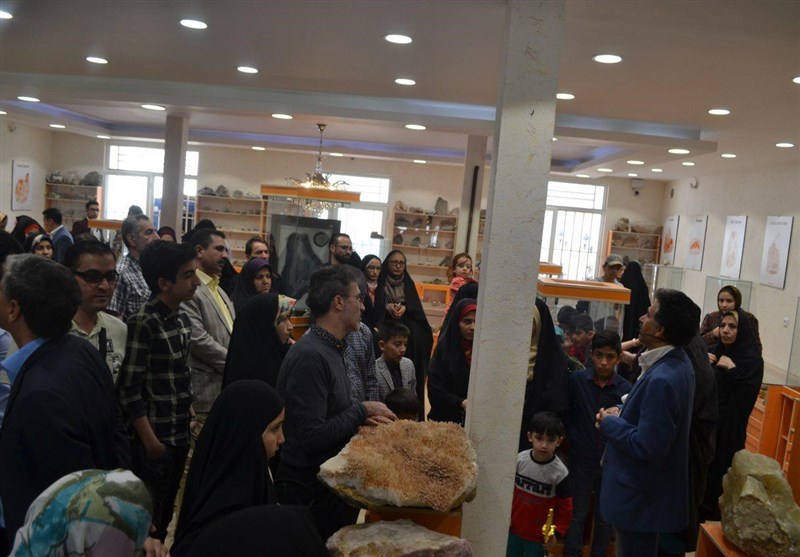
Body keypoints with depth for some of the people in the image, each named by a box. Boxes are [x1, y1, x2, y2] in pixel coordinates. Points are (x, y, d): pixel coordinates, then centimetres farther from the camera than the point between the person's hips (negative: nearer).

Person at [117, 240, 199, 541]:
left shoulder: (183, 319, 5)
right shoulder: (143, 323, -18)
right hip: (155, 438, -7)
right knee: (147, 518, 9)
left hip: (180, 434, 7)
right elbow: (129, 389, -18)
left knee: (166, 512, 20)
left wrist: (189, 417, 13)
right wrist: (150, 441, -16)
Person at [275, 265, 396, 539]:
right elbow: (313, 436, -27)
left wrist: (362, 417, -3)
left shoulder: (331, 349, 8)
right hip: (308, 489, -9)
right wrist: (362, 411, -16)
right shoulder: (310, 355, -24)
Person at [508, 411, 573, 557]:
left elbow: (565, 506, -8)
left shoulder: (560, 472, -18)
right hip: (514, 527, 3)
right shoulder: (520, 459, -10)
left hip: (538, 534, -3)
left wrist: (556, 532, -9)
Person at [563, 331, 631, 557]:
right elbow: (566, 413, 1)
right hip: (581, 458, -1)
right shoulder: (577, 379, -7)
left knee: (605, 517, 12)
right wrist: (572, 439, -5)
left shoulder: (626, 389, -8)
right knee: (577, 514, 8)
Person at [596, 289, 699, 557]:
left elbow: (647, 446, -29)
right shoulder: (678, 362, 2)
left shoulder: (662, 379, -31)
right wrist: (623, 413, 2)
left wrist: (610, 423, -15)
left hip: (641, 498, -10)